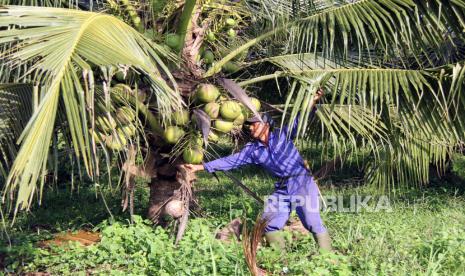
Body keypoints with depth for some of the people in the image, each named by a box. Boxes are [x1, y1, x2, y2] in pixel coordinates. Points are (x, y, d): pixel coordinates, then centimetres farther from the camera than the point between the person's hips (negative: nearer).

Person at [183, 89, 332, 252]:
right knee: (269, 224, 3)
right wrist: (200, 167, 2)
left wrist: (312, 103, -28)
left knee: (312, 222, -15)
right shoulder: (252, 150, 8)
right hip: (282, 188, 6)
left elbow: (299, 121, -10)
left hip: (302, 181, -6)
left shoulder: (282, 135, -1)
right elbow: (229, 161, 6)